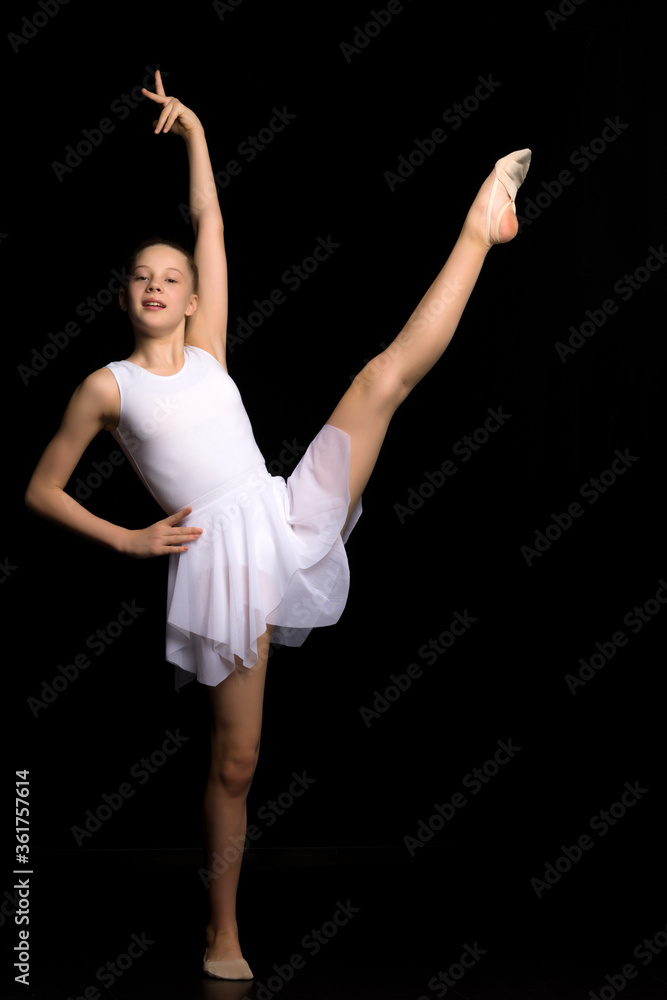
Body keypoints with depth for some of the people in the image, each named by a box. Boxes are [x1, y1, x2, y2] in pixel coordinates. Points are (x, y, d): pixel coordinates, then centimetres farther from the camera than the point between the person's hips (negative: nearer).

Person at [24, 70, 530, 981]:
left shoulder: (207, 349, 15)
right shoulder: (108, 386, 6)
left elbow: (210, 223, 14)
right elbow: (42, 491, 9)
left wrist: (193, 130, 13)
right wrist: (127, 540, -1)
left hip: (287, 519, 4)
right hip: (220, 555, -4)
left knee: (388, 371, 2)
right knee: (235, 760, -1)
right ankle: (223, 939, 13)